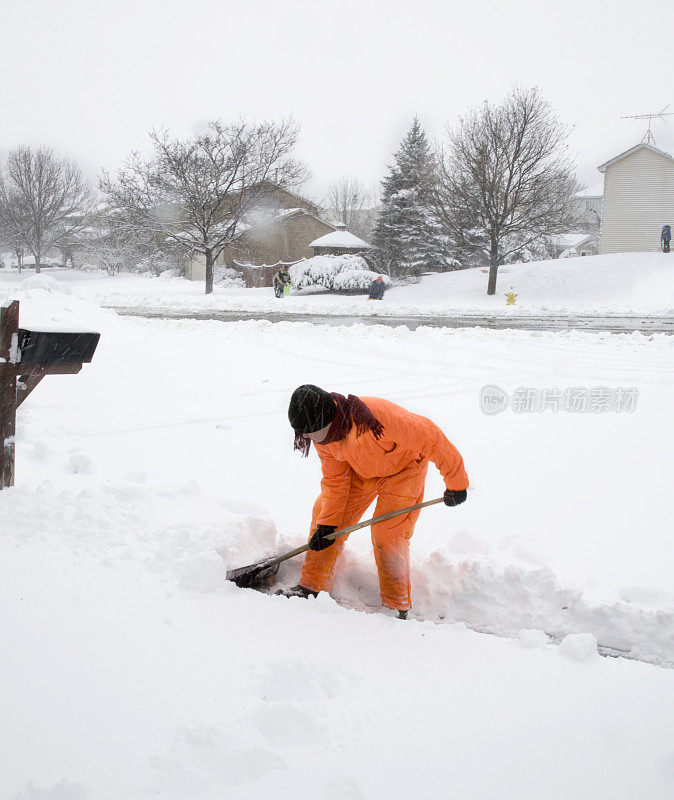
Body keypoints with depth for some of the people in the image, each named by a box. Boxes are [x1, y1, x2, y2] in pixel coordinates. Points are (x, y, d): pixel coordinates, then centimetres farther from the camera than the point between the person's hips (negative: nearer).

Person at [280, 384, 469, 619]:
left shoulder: (376, 417, -43)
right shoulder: (321, 434, -20)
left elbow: (428, 435, -33)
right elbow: (334, 479, -7)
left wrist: (456, 482, -24)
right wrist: (327, 522, -11)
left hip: (403, 469, -6)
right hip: (360, 471, 6)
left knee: (387, 535, -14)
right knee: (324, 512, 3)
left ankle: (398, 607, 4)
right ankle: (310, 587, 17)